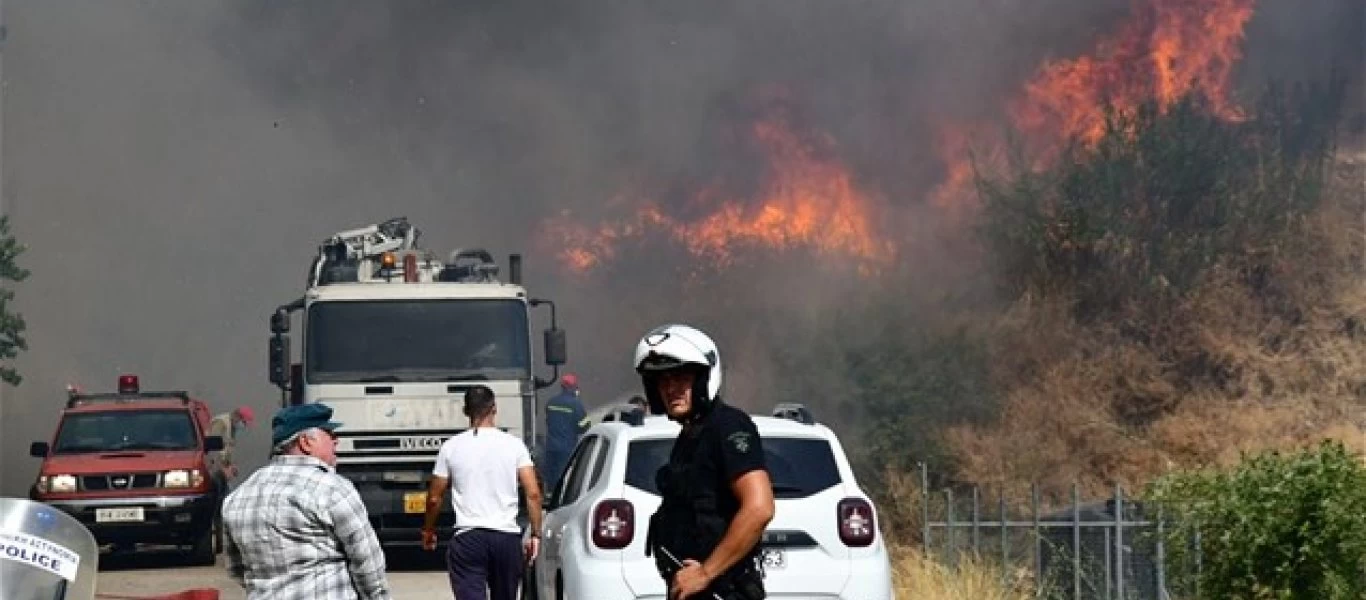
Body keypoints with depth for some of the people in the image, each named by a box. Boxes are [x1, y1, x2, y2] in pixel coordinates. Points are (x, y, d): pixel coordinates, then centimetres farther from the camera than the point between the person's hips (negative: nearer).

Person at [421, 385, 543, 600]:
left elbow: (434, 498, 6)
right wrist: (535, 534, 3)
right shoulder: (514, 444, 1)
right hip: (507, 537, 2)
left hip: (467, 538, -2)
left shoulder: (451, 447, 0)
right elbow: (533, 494, -5)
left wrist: (428, 530, 22)